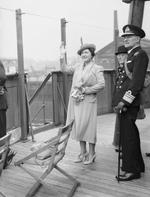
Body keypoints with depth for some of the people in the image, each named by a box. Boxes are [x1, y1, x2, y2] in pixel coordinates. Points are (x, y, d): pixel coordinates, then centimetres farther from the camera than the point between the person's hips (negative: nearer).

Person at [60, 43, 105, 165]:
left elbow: (101, 84, -13)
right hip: (76, 100, 5)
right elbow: (65, 69, 24)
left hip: (88, 101, -5)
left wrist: (85, 90, -15)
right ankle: (83, 153, 22)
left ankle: (91, 154, 12)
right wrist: (62, 56, 14)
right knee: (78, 127, 9)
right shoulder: (78, 66, 12)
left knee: (88, 126, -2)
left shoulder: (97, 68, -3)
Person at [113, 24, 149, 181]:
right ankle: (137, 165, 29)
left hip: (130, 102, -10)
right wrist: (121, 101, 12)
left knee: (128, 135, -4)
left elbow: (137, 81, -19)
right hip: (125, 101, 10)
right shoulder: (131, 54, 18)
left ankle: (132, 170, 8)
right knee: (130, 134, 16)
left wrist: (124, 101, -22)